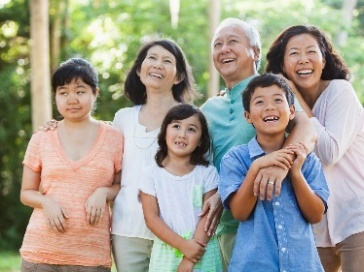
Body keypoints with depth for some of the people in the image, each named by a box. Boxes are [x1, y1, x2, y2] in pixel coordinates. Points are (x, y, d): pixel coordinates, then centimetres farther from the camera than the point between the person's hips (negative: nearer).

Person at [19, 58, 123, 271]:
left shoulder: (114, 138, 4)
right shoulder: (41, 139, 7)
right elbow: (27, 192, 12)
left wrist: (104, 192, -11)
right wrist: (46, 202, -9)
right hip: (41, 251, 1)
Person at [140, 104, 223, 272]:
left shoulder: (207, 173, 0)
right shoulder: (151, 174, -1)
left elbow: (209, 215, -5)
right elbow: (151, 218, -6)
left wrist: (190, 258, -13)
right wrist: (183, 245, -16)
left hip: (202, 253, 0)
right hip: (166, 253, 0)